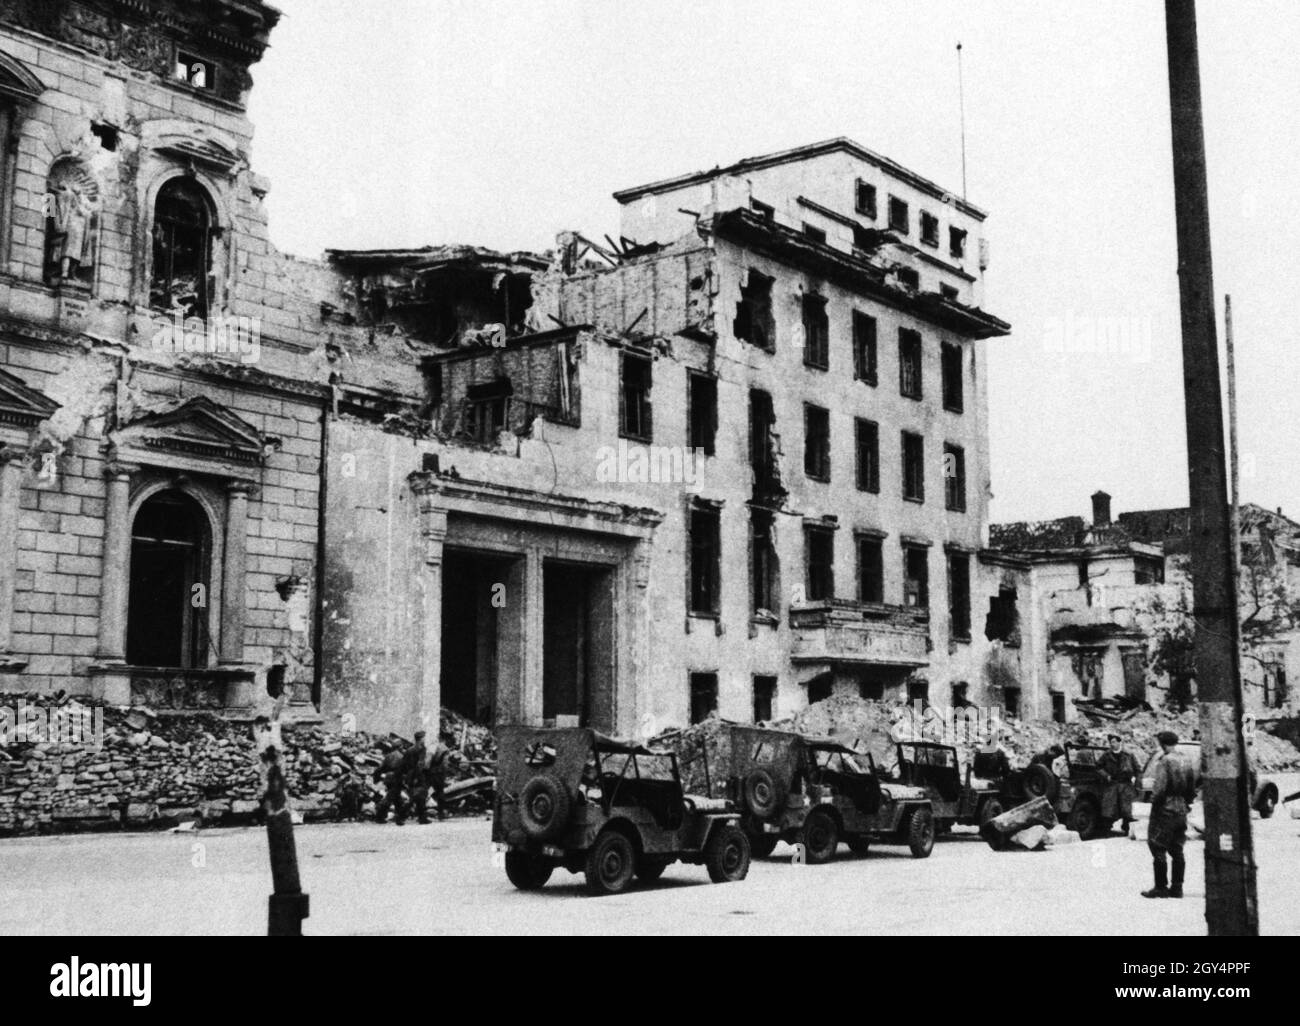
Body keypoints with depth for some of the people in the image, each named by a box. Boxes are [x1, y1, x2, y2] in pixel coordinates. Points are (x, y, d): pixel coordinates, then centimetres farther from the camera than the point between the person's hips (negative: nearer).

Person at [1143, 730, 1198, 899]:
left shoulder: (1164, 761, -14)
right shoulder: (1186, 761, 8)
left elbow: (1160, 788, -20)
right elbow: (1192, 788, 13)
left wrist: (1154, 802, -7)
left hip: (1165, 810, -7)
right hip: (1181, 811, 8)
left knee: (1158, 849, -1)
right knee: (1177, 851, 12)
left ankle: (1161, 887, 0)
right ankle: (1177, 888, 14)